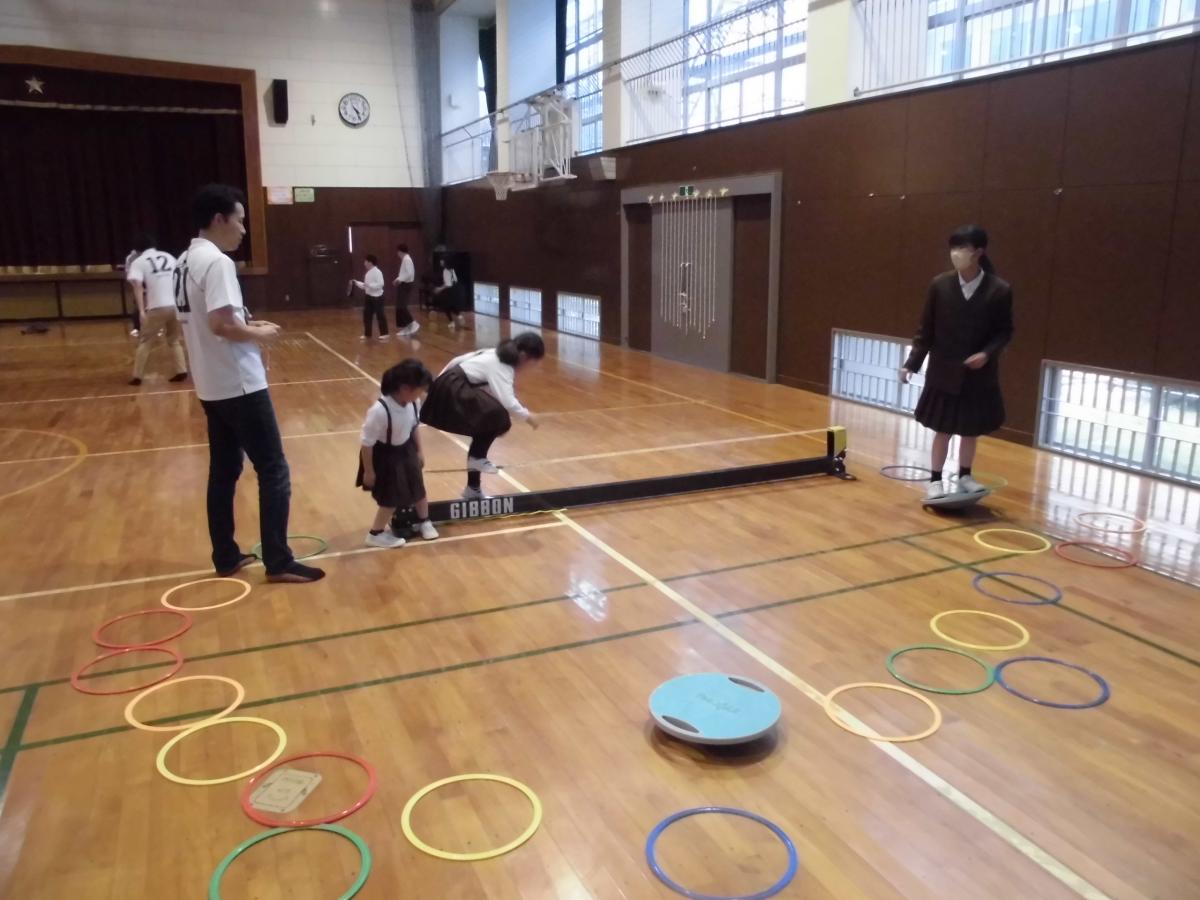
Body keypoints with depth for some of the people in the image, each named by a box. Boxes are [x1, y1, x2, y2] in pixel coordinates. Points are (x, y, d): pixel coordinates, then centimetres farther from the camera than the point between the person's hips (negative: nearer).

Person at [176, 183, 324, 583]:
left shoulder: (186, 261, 13)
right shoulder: (217, 262, -16)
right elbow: (220, 324, -25)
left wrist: (246, 325, 12)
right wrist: (258, 333, -8)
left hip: (211, 386, 10)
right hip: (239, 385, -10)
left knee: (224, 471, 14)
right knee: (273, 470, -3)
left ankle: (226, 557, 22)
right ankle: (279, 562, 0)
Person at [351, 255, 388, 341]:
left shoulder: (377, 272, -16)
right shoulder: (368, 273, 11)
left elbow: (380, 284, -23)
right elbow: (365, 286, 17)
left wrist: (368, 285, -26)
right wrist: (356, 283, 9)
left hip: (377, 297, -9)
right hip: (368, 296, 9)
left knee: (380, 315, -1)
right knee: (366, 315, 9)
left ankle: (384, 334, 8)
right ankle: (367, 334, 17)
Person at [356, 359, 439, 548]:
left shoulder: (412, 402, -17)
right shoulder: (380, 410, -36)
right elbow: (367, 443, -25)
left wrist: (419, 452, 13)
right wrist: (368, 471, -15)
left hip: (405, 450, 6)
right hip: (385, 456, -6)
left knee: (418, 487, 19)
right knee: (392, 497, 3)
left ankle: (424, 522, 43)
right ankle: (376, 534, 25)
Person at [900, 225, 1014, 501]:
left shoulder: (999, 290, -11)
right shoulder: (940, 285, -8)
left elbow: (1005, 331, -2)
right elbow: (926, 329, -2)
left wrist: (987, 353, -19)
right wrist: (912, 362, -7)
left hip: (979, 376, 1)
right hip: (944, 373, 0)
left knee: (971, 430, 13)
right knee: (943, 430, 7)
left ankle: (964, 477, 31)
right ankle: (936, 480, 20)